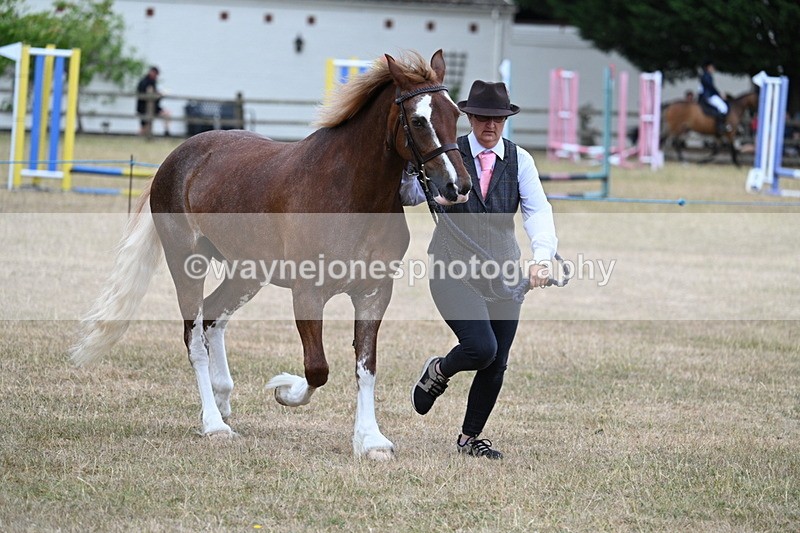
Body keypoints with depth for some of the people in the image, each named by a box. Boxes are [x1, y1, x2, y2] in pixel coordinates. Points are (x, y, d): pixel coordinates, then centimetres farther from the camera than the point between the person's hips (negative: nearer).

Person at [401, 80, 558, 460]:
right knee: (481, 347, -21)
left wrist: (542, 256, -28)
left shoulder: (520, 160, 1)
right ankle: (438, 372, 14)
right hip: (453, 271, -4)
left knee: (497, 363, 5)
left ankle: (470, 438, 24)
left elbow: (537, 211, -11)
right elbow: (412, 194, -12)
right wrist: (407, 170, -35)